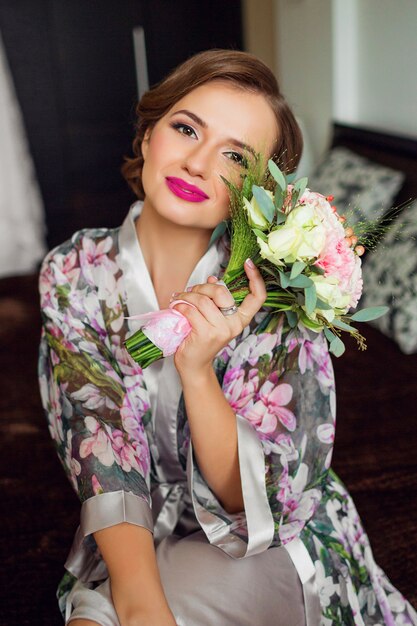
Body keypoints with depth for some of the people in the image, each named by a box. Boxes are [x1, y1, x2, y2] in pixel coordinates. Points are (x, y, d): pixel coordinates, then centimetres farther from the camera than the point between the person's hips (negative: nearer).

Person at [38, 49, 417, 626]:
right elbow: (101, 449, -14)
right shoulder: (75, 273, -10)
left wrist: (196, 369, -31)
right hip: (139, 541, 3)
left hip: (273, 542, -2)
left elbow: (254, 498, -16)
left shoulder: (270, 290, -18)